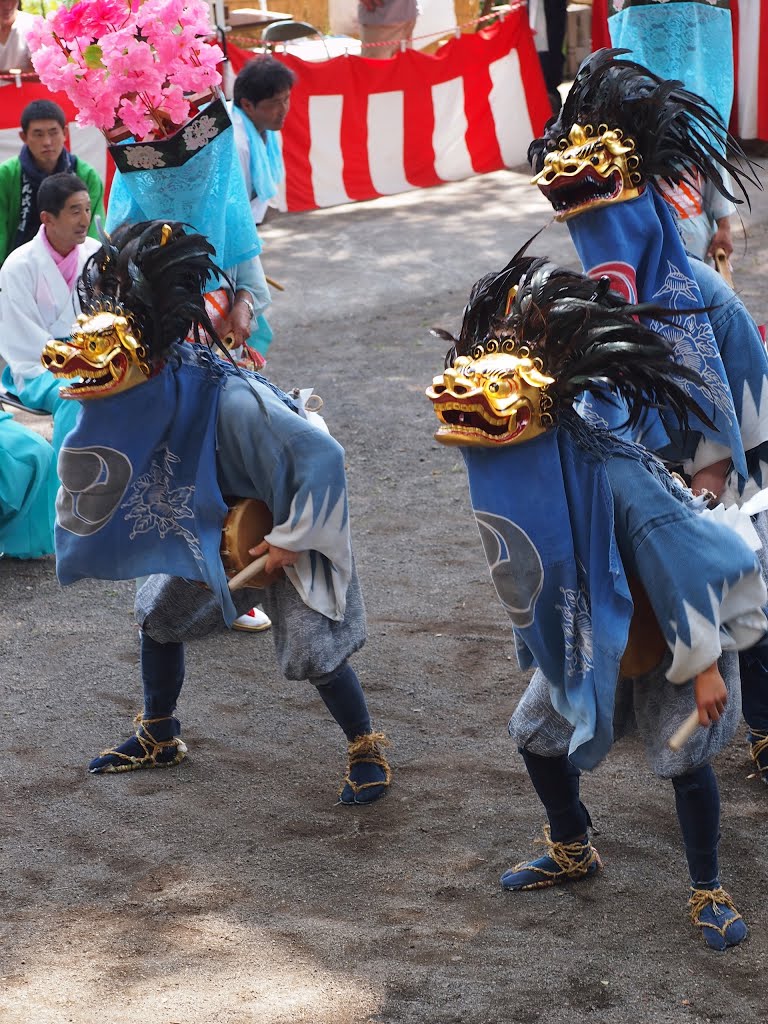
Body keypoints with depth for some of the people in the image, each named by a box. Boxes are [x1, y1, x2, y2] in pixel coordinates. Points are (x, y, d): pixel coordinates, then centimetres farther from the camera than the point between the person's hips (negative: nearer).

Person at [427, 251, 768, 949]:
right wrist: (546, 647, 14)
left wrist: (706, 666, -25)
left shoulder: (611, 476, -37)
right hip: (585, 642, 7)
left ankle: (709, 893, 13)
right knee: (538, 734, 12)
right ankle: (573, 853, 37)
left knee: (683, 757, -7)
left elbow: (682, 565, -30)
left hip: (666, 645, -7)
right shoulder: (503, 472, -15)